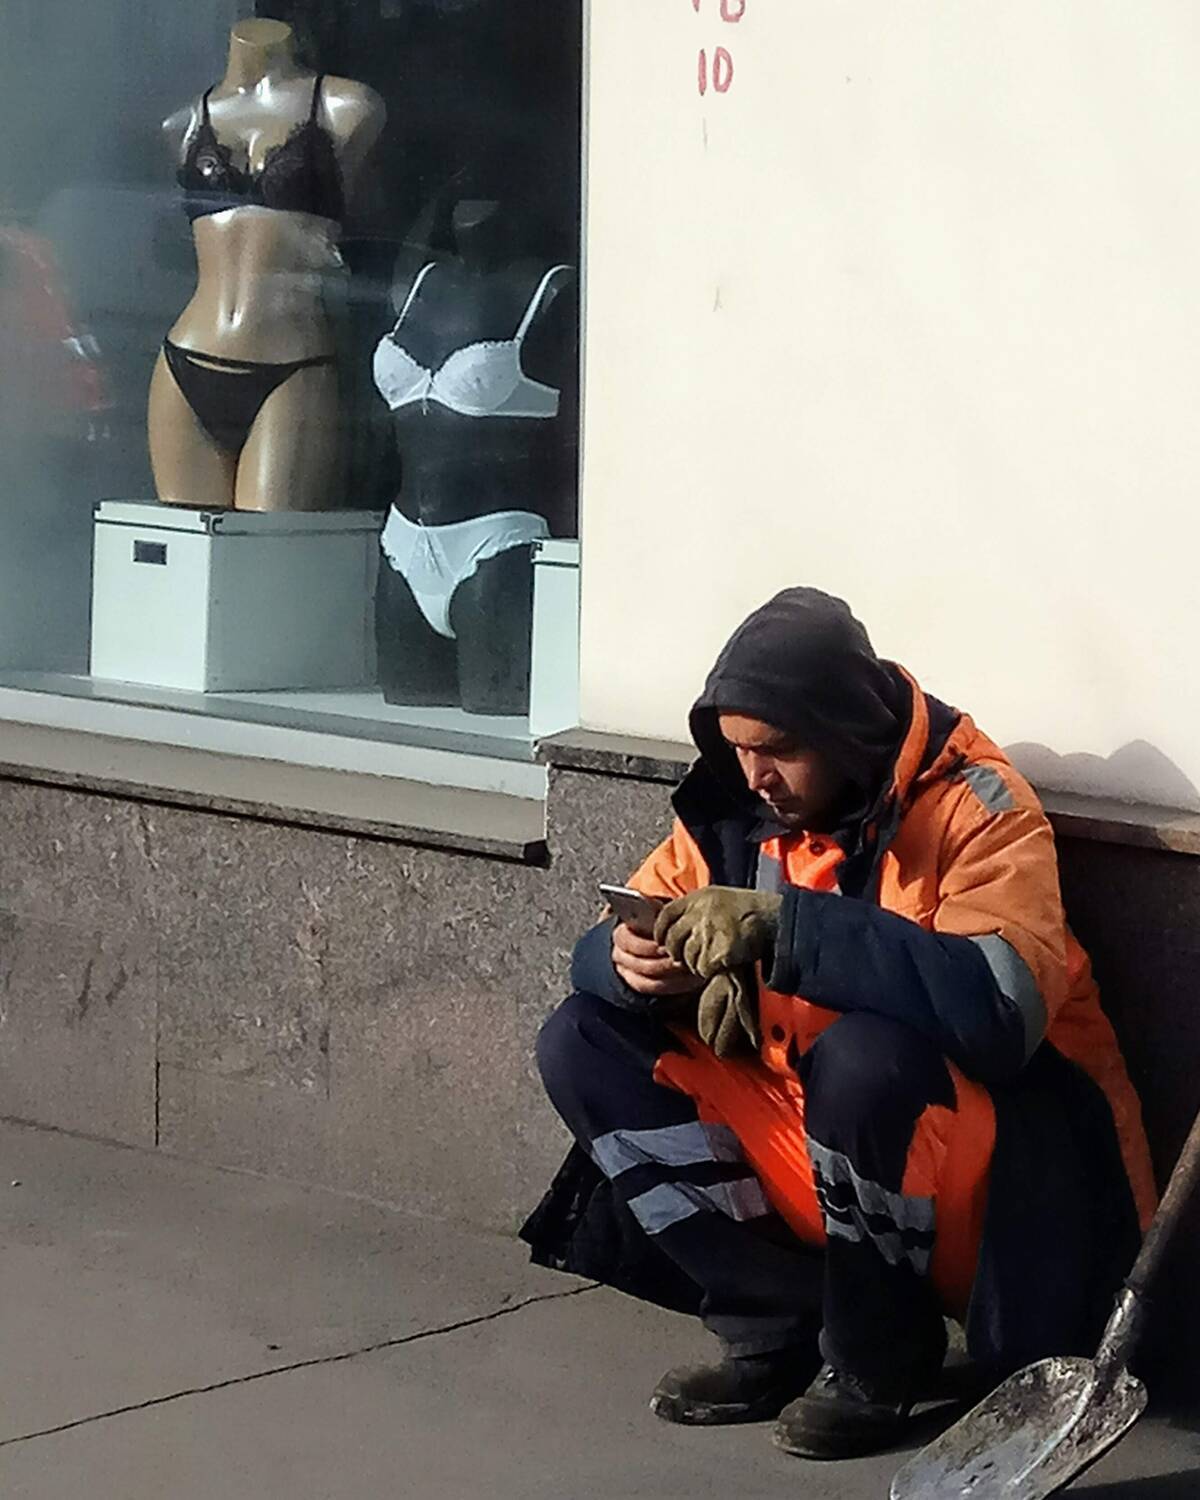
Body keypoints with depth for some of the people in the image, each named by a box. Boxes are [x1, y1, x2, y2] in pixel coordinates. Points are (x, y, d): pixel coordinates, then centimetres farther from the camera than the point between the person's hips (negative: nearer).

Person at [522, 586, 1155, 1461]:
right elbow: (599, 946, 4)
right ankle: (783, 1324, -4)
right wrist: (629, 962, -22)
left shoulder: (972, 806, -19)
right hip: (815, 1155, 7)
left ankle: (879, 1355, -11)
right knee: (582, 1044, -3)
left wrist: (782, 927, -37)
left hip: (994, 1186, -7)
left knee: (863, 1053, -37)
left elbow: (1001, 1005, -35)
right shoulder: (736, 808, -1)